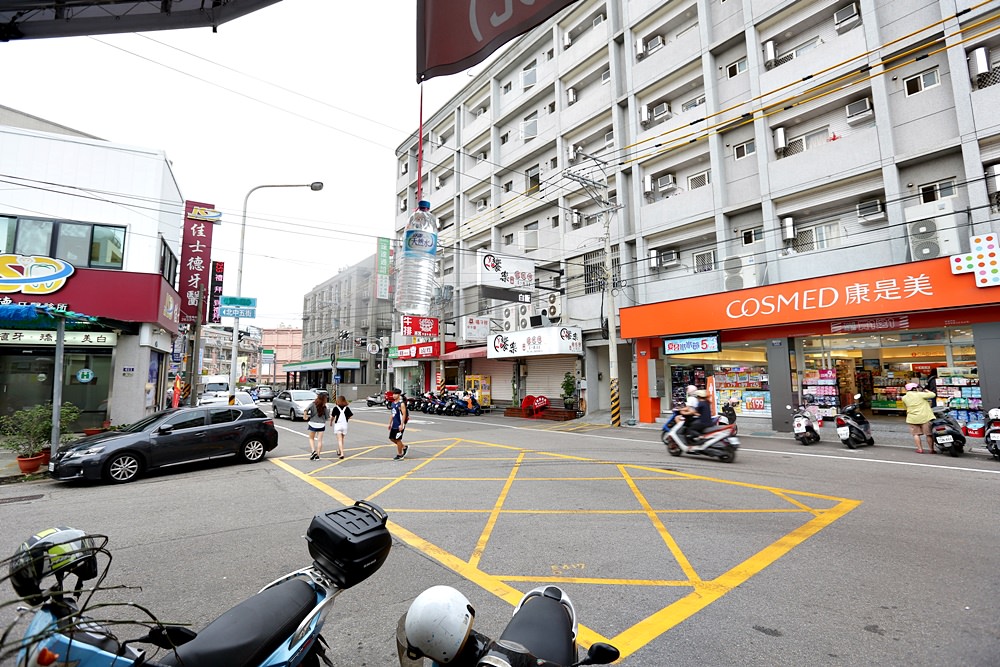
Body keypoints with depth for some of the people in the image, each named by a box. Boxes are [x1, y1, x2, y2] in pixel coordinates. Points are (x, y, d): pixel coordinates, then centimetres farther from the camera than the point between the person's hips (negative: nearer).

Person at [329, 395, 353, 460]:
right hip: (345, 425, 3)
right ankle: (339, 451, 35)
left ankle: (341, 454, -14)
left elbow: (332, 417, -5)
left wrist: (331, 422, 14)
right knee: (342, 439, 19)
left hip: (337, 425, -3)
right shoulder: (347, 408, -1)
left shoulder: (335, 408, -7)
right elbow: (350, 416, -3)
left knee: (339, 440, -3)